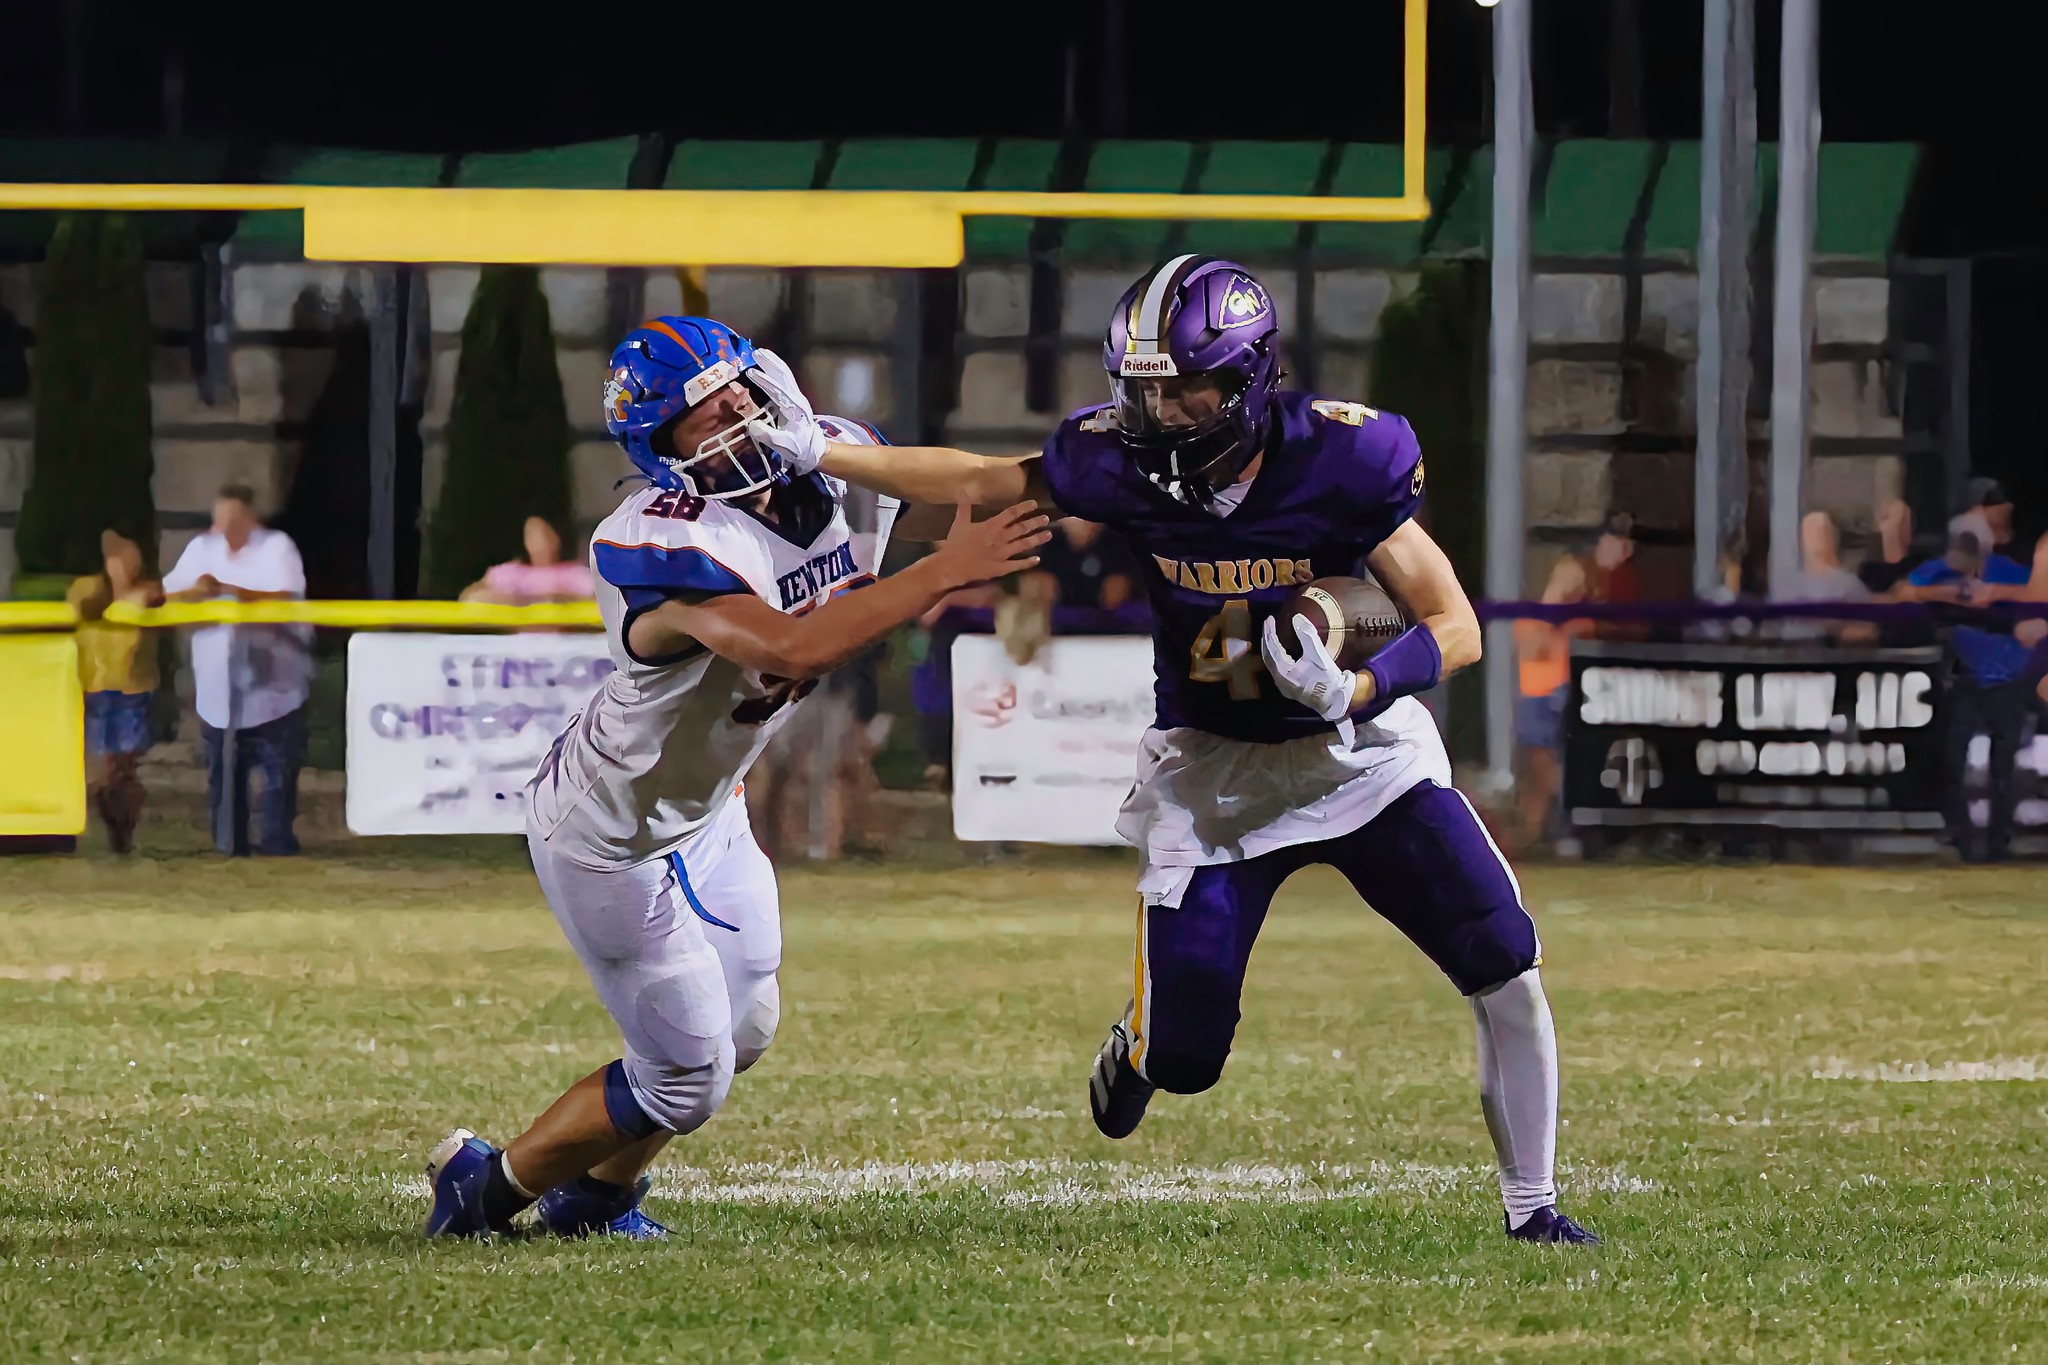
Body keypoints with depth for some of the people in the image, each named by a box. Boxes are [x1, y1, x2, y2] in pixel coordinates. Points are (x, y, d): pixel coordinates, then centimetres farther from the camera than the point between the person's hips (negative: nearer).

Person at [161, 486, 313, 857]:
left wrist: (227, 590, -25)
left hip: (273, 684, -4)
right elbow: (169, 596, 5)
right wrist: (195, 593, -18)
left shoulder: (277, 547, -6)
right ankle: (230, 846, 12)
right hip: (220, 687, 4)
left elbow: (286, 599, -18)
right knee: (224, 770, 5)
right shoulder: (202, 548, 6)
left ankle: (277, 842, 3)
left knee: (280, 768, -4)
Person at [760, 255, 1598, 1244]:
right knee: (1182, 1057, -2)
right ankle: (1137, 1045, 38)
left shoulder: (1342, 458, -22)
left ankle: (1531, 1206, 8)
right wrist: (817, 455, -2)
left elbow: (1455, 629, -17)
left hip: (1360, 751, -1)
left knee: (1505, 973, -12)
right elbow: (977, 482, 1)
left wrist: (1350, 692, -35)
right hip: (1212, 773, 1)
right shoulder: (1127, 463, -17)